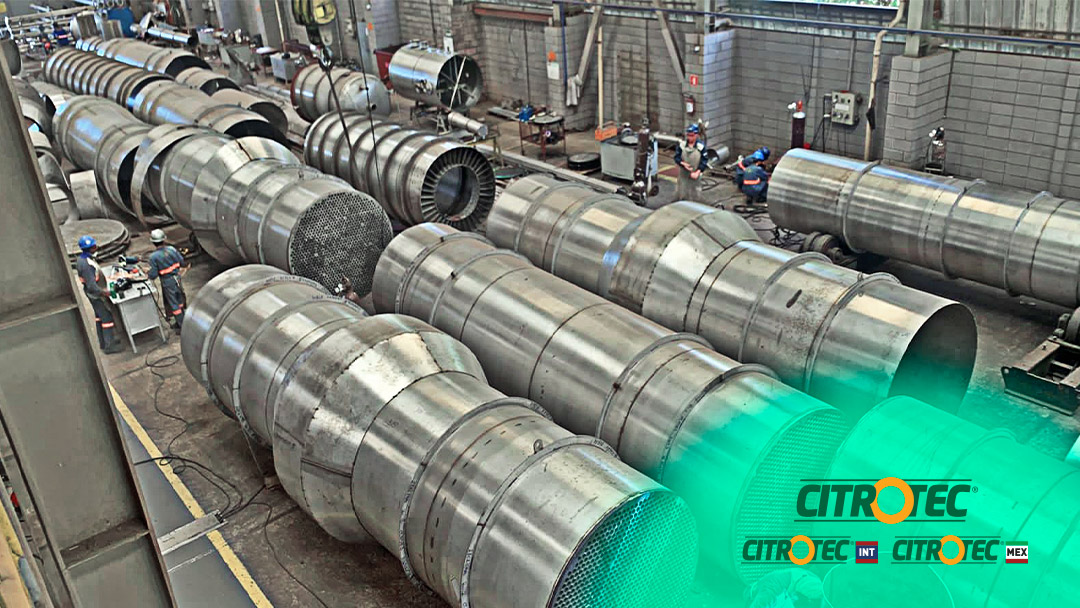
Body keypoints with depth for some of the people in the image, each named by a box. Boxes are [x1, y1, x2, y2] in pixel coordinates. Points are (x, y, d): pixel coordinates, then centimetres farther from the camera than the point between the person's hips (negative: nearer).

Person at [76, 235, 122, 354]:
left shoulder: (81, 259, 2)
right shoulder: (86, 264, -30)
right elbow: (92, 286, -30)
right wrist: (104, 292, -22)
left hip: (93, 293, 10)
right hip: (96, 295, -10)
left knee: (99, 316, 21)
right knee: (107, 318, -2)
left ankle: (103, 342, 35)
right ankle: (109, 346, 5)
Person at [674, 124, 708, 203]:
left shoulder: (701, 146, -9)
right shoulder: (682, 144, -4)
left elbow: (704, 161, -8)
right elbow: (677, 157, 0)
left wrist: (698, 172, -20)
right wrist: (683, 164, -21)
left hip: (695, 175, -1)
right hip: (683, 174, 2)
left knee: (695, 196, 5)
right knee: (681, 195, 8)